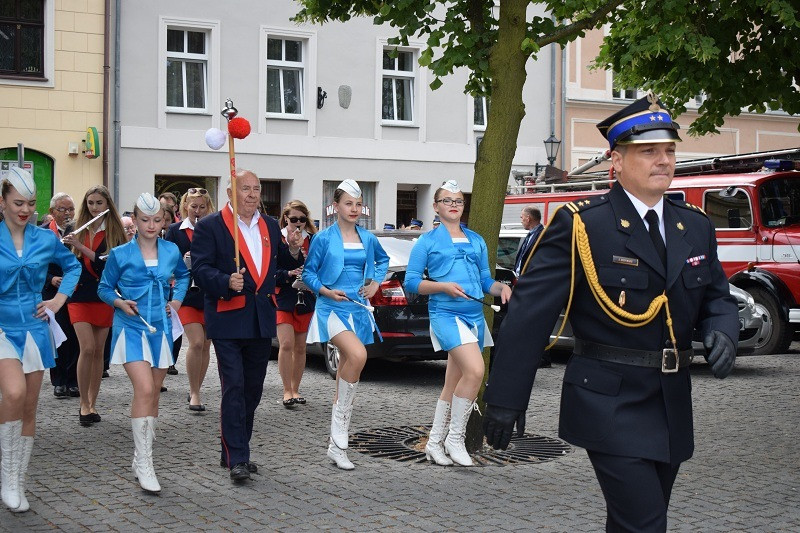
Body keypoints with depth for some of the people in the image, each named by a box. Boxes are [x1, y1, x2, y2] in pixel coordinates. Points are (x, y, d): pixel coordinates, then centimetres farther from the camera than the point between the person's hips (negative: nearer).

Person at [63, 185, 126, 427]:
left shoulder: (114, 232, -2)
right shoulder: (78, 231, 5)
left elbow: (109, 264, -15)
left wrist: (82, 248, -22)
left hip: (104, 297, 0)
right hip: (80, 296, 0)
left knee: (98, 351, 4)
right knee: (87, 348, -12)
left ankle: (92, 404, 15)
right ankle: (84, 404, -1)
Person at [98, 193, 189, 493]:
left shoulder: (171, 251, 5)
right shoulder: (120, 255, -3)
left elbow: (183, 275, 25)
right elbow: (104, 288, 7)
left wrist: (177, 300, 10)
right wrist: (120, 302, -12)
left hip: (160, 328, 4)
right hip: (131, 328, -4)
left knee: (153, 393, 9)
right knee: (144, 390, -19)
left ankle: (141, 458, 23)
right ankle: (144, 464, -15)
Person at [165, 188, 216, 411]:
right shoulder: (175, 230, 3)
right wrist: (183, 261, -17)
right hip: (186, 293, -2)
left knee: (205, 345, 8)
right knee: (196, 343, -14)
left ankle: (195, 391, 22)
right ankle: (194, 393, -2)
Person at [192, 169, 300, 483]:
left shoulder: (270, 226, 13)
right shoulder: (209, 227, -4)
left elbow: (282, 261, 21)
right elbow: (200, 269, -11)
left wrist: (294, 254, 0)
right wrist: (227, 282, -27)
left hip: (261, 321, 6)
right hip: (228, 319, -6)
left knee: (253, 389, 11)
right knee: (234, 389, -10)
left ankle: (234, 452, 23)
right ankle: (237, 459, -7)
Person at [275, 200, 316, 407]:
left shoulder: (313, 240, 5)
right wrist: (289, 274, -20)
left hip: (305, 299, 3)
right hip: (283, 299, -3)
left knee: (300, 348, 9)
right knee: (286, 344, -14)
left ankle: (295, 389, 21)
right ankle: (287, 390, -5)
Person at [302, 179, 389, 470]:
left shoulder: (367, 239, 9)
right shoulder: (324, 238, -3)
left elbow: (383, 260, 27)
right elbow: (308, 272, 1)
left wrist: (376, 282, 11)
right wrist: (326, 291, -15)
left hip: (358, 309, 5)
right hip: (332, 308, -5)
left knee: (347, 370, 6)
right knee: (357, 354, -30)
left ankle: (337, 444, 13)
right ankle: (341, 415, -13)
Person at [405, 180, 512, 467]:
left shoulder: (476, 241, 18)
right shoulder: (428, 241, 4)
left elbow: (486, 282, 20)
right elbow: (411, 282, -1)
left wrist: (502, 288, -2)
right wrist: (443, 286, -16)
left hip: (475, 315, 6)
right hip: (446, 313, -6)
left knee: (453, 384, 9)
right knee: (475, 370, -24)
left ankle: (435, 442, 21)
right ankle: (455, 438, -11)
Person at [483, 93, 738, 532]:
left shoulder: (696, 228, 9)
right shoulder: (580, 225, -10)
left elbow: (717, 297, 19)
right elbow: (529, 313, -12)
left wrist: (721, 331, -6)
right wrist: (506, 398, -14)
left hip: (673, 409, 7)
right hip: (610, 405, -6)